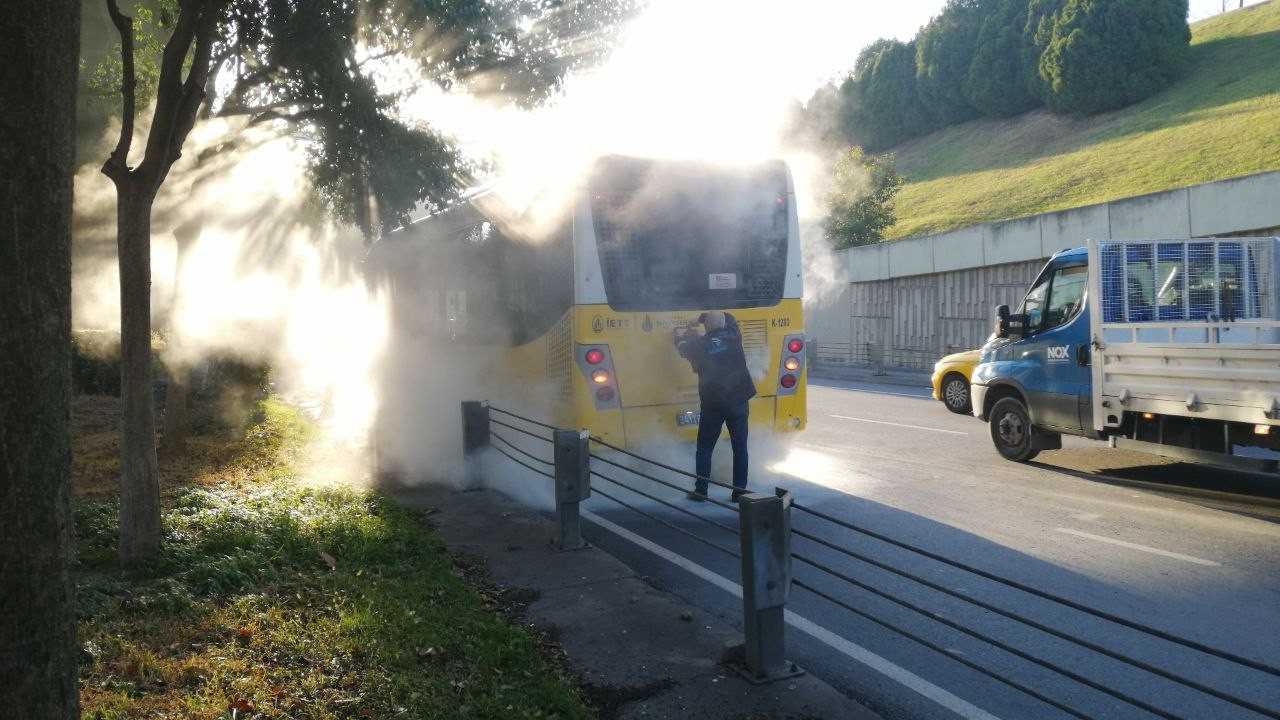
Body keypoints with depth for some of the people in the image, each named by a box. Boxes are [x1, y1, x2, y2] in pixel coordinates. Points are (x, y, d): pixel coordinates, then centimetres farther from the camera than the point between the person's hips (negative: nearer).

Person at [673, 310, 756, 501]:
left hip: (712, 405, -1)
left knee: (704, 448, 11)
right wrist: (702, 317, 21)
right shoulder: (733, 336, -4)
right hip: (738, 402, 1)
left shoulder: (699, 344, -7)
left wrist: (679, 338, 38)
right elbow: (729, 318, 18)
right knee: (740, 448, 9)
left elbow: (683, 349, 16)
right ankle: (739, 490, 11)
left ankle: (700, 491, 13)